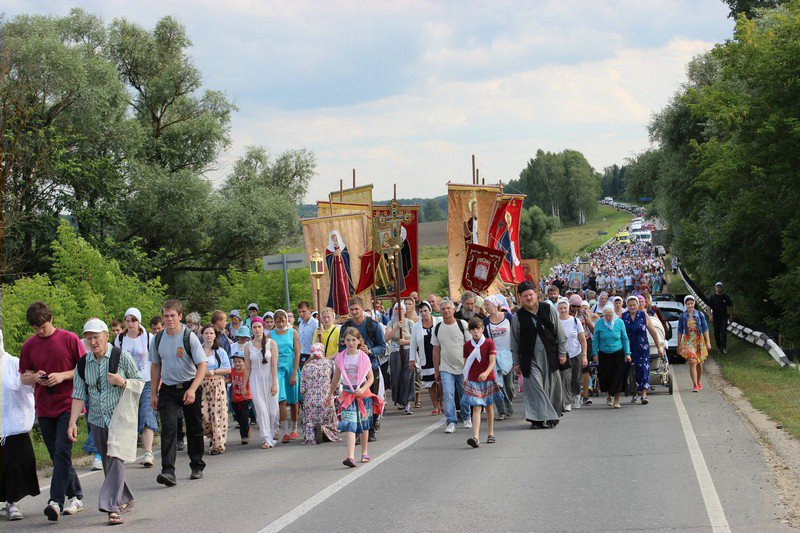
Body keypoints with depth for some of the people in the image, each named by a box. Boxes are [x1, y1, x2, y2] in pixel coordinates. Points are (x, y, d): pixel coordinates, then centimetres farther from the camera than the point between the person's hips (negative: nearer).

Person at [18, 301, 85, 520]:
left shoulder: (69, 339, -4)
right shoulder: (29, 346, 7)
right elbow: (23, 377, 14)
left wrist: (63, 375, -14)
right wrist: (35, 377, -8)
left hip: (68, 405, -5)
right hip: (44, 409, 5)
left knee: (62, 452, -15)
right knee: (57, 456, 9)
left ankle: (56, 501, -20)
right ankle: (76, 497, 21)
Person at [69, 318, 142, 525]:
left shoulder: (122, 356, -6)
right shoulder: (83, 363, 4)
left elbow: (140, 383, 1)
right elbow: (79, 395, 2)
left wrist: (122, 382, -18)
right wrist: (72, 422, -7)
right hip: (97, 420, 5)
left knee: (116, 460, -16)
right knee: (108, 463, 11)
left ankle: (112, 507, -20)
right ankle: (125, 499, 30)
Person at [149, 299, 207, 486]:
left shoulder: (189, 337, -11)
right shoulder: (158, 339, 2)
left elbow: (202, 365, -14)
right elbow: (155, 366, 13)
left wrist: (192, 390, -25)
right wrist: (154, 393, 10)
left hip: (190, 388, -2)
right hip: (168, 389, 2)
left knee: (194, 429, 9)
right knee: (168, 428, -14)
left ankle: (197, 467, 27)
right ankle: (168, 471, -22)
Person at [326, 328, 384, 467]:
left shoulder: (364, 357, -4)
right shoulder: (340, 358, 0)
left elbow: (371, 377, -1)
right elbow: (336, 378, 13)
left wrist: (363, 389, -18)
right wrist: (330, 395, 20)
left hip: (363, 393, 0)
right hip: (347, 394, 0)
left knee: (363, 424, 12)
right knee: (349, 424, -15)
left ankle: (364, 453, 29)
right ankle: (350, 456, -26)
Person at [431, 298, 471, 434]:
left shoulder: (462, 325, -4)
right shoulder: (437, 328, 4)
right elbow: (436, 350, 9)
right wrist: (436, 370, 8)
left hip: (463, 367, -1)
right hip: (446, 368, 1)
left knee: (465, 394, 9)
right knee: (448, 394, -11)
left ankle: (467, 417, 30)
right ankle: (451, 422, -9)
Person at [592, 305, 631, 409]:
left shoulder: (619, 322, -1)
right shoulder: (599, 323, -2)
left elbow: (625, 339, 5)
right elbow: (595, 339, 5)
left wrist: (627, 353, 1)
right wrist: (595, 353, 0)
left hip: (618, 353, -1)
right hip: (604, 354, 1)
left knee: (617, 378, -6)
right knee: (605, 377, 2)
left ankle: (616, 400, 3)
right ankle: (609, 395, 30)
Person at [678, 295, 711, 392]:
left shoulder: (700, 315, 1)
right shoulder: (682, 316, 1)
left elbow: (705, 329, 3)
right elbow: (680, 331, 5)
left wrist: (708, 342, -2)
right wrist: (679, 345, 5)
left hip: (699, 340, 2)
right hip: (688, 341, -2)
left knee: (699, 363, 11)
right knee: (692, 362, -14)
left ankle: (699, 382, 31)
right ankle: (695, 385, -15)